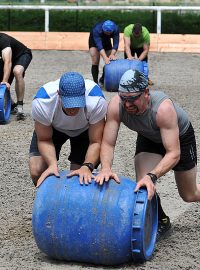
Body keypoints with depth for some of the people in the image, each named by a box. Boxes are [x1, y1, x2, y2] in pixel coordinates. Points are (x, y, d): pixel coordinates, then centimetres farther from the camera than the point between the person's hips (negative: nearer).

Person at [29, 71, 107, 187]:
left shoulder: (97, 101, -39)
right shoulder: (41, 102, -37)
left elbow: (96, 142, -27)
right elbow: (44, 140, -21)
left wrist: (87, 167, -44)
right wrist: (53, 164, -39)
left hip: (85, 129, 0)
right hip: (53, 128, 0)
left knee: (81, 176, -14)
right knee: (36, 171, -14)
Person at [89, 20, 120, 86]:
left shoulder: (116, 29, -32)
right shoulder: (96, 29, -42)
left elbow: (116, 43, -35)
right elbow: (99, 45, -48)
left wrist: (112, 54, -51)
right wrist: (105, 58, -59)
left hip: (106, 41, 4)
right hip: (94, 40, -4)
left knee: (111, 61, 0)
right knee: (95, 62, -17)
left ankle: (102, 80, 17)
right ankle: (95, 82, -11)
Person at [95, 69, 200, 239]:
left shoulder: (163, 108, -44)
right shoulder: (116, 105, -34)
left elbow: (173, 153, -44)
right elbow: (108, 143, -30)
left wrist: (152, 176, -58)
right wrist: (106, 168, -50)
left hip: (180, 136, -3)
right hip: (148, 137, 3)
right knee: (143, 185, -19)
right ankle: (161, 222, 11)